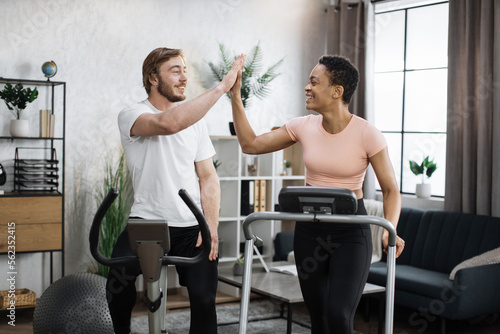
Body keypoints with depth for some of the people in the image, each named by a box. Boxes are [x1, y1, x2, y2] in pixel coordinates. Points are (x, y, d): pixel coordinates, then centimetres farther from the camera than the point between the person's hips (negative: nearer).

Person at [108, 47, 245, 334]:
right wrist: (222, 87, -27)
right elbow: (168, 124, -29)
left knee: (204, 297, -9)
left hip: (193, 226, 4)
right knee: (118, 283, -23)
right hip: (147, 222, -3)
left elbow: (208, 176, 10)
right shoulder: (131, 116, -6)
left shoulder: (196, 120, 11)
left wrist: (211, 226, -5)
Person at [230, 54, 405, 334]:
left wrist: (390, 230, -22)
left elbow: (391, 190, -6)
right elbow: (251, 144, 5)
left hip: (351, 230, -4)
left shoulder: (367, 135, -13)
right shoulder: (304, 127, -2)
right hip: (309, 228, 4)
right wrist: (235, 96, 1)